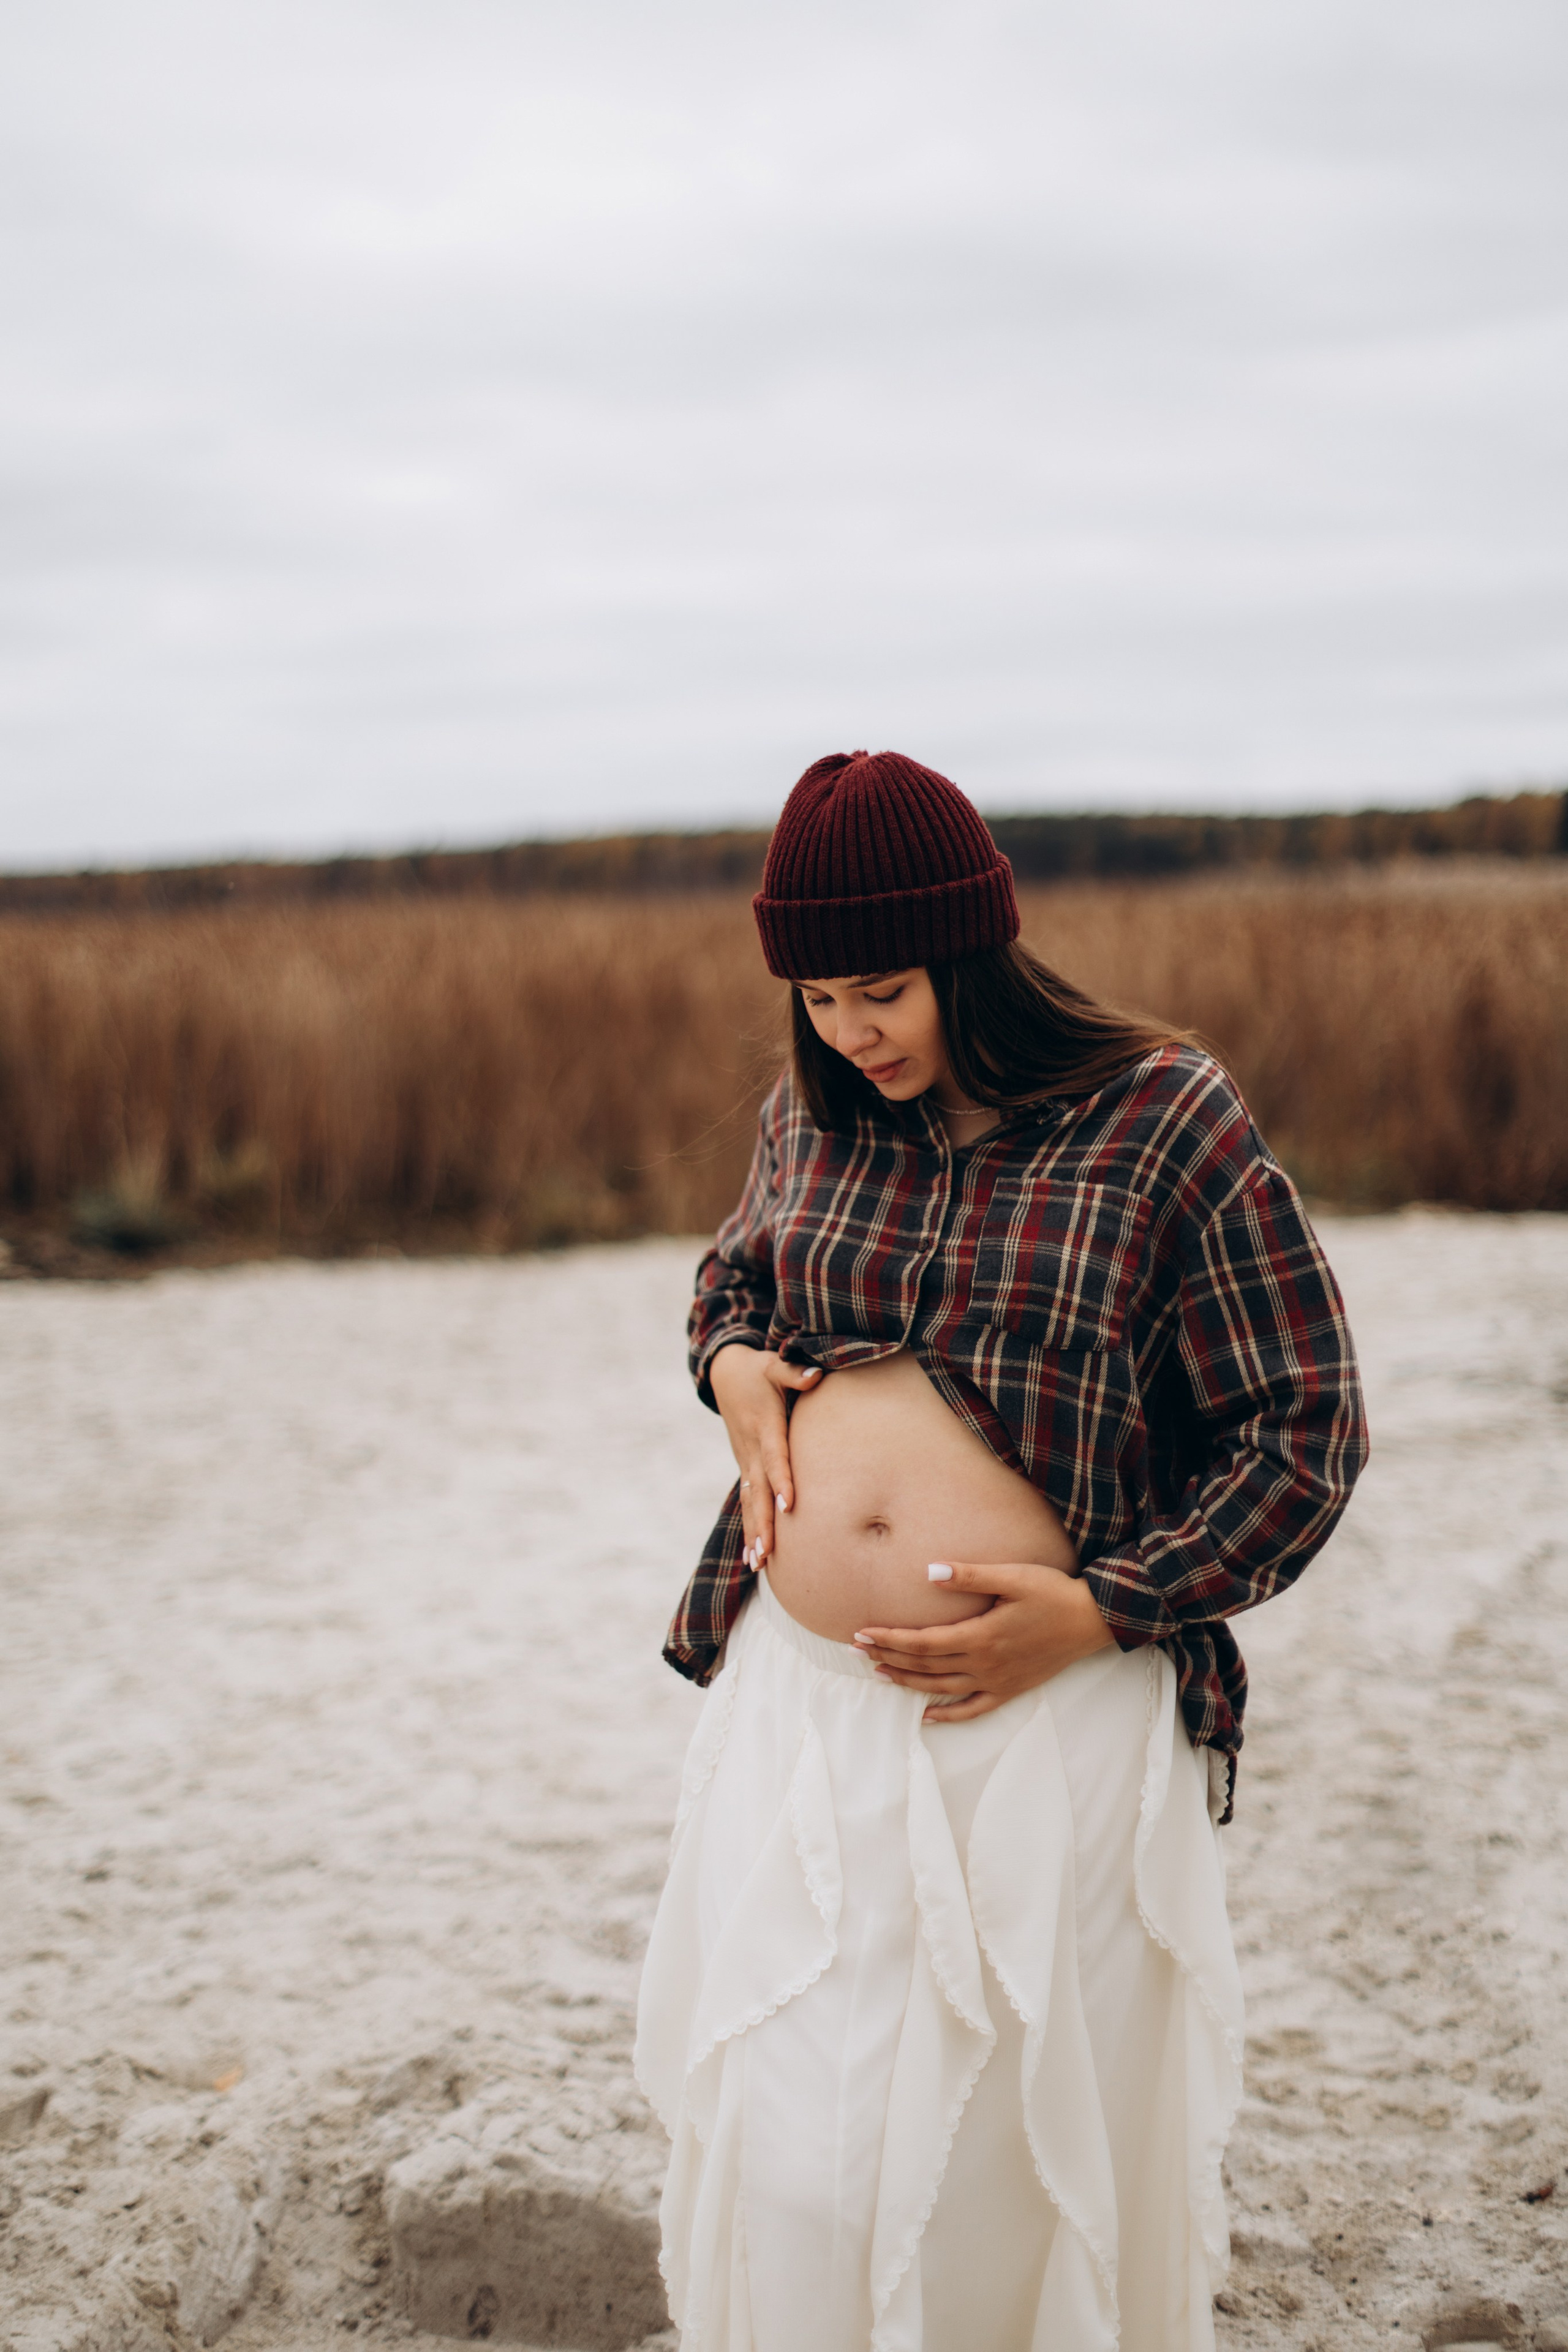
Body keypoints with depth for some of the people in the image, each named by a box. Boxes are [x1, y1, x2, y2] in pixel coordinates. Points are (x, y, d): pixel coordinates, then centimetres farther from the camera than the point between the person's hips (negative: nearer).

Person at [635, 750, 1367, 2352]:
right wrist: (730, 1362, 3)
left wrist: (1099, 1611, -14)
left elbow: (1306, 1432, -6)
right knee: (787, 2150, 6)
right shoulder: (812, 1111, 7)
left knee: (1024, 2133, 11)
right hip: (798, 1700, 4)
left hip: (1053, 1719, -4)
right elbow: (731, 1271, 27)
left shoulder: (1163, 1121, -8)